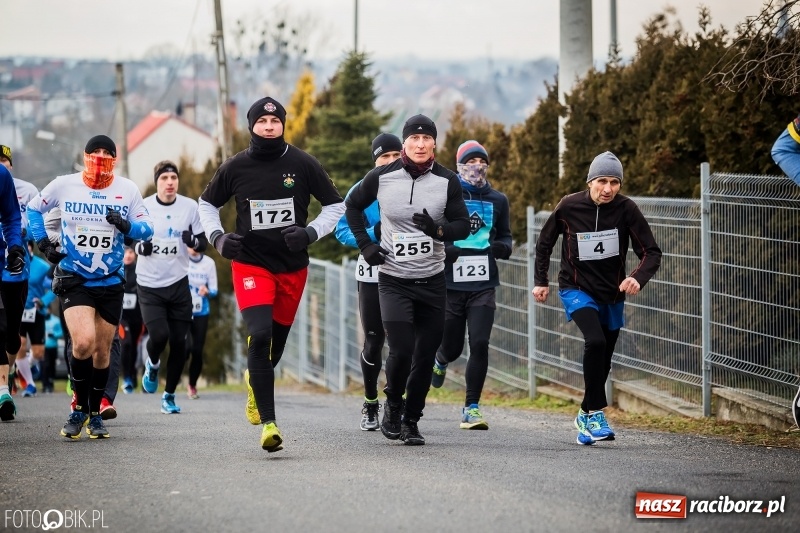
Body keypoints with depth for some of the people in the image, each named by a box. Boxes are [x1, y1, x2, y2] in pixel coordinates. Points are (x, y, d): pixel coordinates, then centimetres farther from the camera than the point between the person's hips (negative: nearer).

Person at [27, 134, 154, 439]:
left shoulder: (127, 190, -2)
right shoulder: (64, 186, -4)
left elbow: (147, 229, 0)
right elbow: (34, 209, 12)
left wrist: (126, 225, -20)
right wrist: (43, 243, 1)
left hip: (111, 283, 2)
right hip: (73, 281, -2)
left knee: (102, 351, 8)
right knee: (84, 343, -20)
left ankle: (95, 414, 24)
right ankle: (79, 407, -1)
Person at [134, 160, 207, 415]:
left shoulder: (190, 207, -3)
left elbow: (203, 244, 4)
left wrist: (194, 241, -19)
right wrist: (140, 247, -14)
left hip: (178, 283, 2)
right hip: (149, 284, -2)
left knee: (178, 342, 1)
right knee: (159, 335, -16)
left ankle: (169, 395, 18)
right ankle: (152, 364, 20)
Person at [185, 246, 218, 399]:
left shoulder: (209, 263, 2)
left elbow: (214, 290, 4)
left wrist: (207, 291, -16)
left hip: (201, 313, 2)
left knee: (197, 350, -2)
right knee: (186, 347, -19)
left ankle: (192, 385, 18)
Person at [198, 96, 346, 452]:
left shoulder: (303, 165, -4)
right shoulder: (235, 168, -3)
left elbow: (335, 205, 5)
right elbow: (207, 203, 14)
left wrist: (311, 232, -11)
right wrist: (217, 237, -3)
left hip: (293, 268, 2)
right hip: (250, 264, -2)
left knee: (277, 340, 13)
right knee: (259, 335, -20)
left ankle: (256, 381, 50)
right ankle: (268, 423, -20)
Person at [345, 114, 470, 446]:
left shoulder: (447, 181, -3)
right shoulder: (382, 177, -5)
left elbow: (463, 226, -1)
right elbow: (353, 205, 12)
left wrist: (438, 229, -22)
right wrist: (365, 244, 1)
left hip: (432, 281, 2)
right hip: (393, 279, -2)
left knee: (426, 356, 5)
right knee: (401, 351, -15)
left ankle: (411, 420, 21)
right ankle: (392, 405, 13)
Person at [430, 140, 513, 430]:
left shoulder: (497, 200, 10)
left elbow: (505, 235, 22)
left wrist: (502, 247, -2)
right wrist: (443, 250, -18)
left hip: (483, 286, 2)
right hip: (450, 284, -2)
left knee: (479, 344, -11)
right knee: (451, 347, 8)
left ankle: (471, 408, -4)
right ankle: (440, 361, 47)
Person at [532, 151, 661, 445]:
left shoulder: (626, 209, -13)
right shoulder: (569, 207, -12)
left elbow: (651, 252, -12)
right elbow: (545, 242, 5)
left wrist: (638, 278, -30)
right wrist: (541, 281, 5)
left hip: (612, 295, 3)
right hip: (576, 289, -3)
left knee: (603, 363, 11)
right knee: (595, 341, -27)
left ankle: (586, 415, 35)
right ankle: (596, 414, -20)